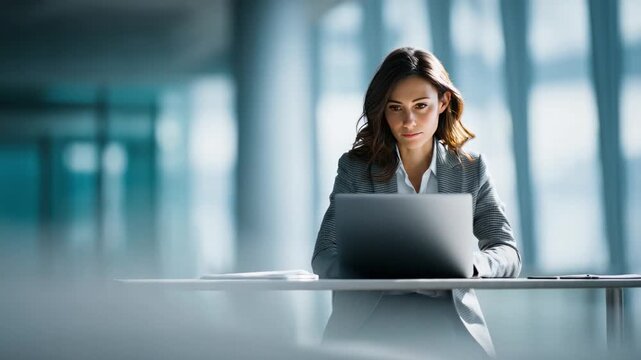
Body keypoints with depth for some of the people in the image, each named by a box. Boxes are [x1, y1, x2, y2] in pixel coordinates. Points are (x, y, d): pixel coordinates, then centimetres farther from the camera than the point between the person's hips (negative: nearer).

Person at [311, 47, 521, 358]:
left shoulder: (470, 169, 10)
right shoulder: (355, 167, 7)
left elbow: (508, 254, 4)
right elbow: (324, 257, 1)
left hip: (447, 320, 1)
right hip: (370, 318, -1)